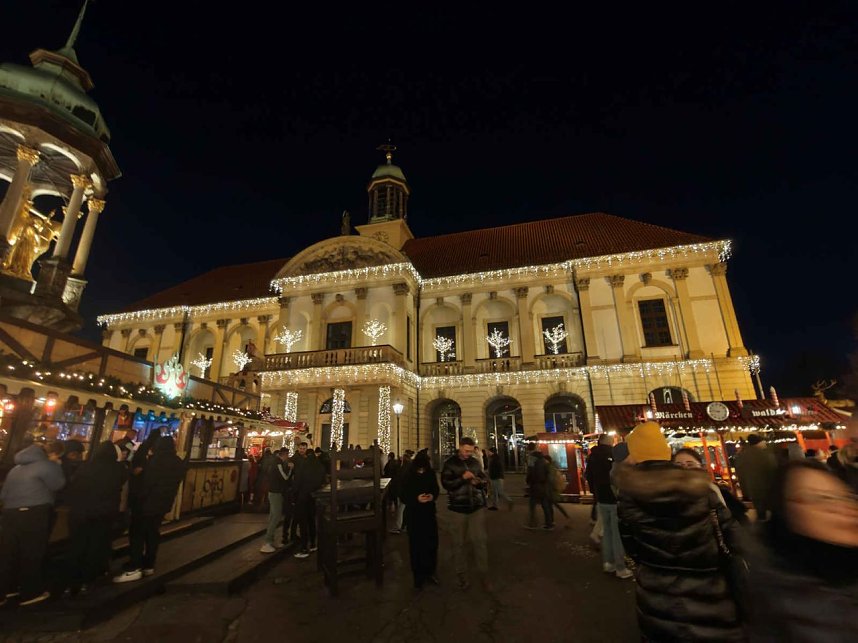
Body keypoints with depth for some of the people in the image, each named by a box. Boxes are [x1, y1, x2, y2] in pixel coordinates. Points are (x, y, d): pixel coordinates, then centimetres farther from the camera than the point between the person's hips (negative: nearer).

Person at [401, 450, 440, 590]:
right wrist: (416, 498, -25)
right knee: (416, 544, 4)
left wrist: (433, 496, -17)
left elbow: (436, 489, 4)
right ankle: (418, 575, 21)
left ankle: (430, 571, 28)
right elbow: (404, 495, -10)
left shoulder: (431, 473, -5)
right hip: (414, 513, -2)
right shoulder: (408, 476, -12)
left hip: (429, 512, 3)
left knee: (432, 542, 7)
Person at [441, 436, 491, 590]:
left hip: (477, 506, 2)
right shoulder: (449, 463, -5)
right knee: (458, 543, 7)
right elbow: (446, 483, -12)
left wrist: (479, 481, -9)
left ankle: (484, 575, 17)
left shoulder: (475, 461, 6)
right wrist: (463, 478, -22)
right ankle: (462, 575, 22)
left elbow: (485, 479, 13)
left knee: (479, 540, 4)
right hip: (458, 508, -2)